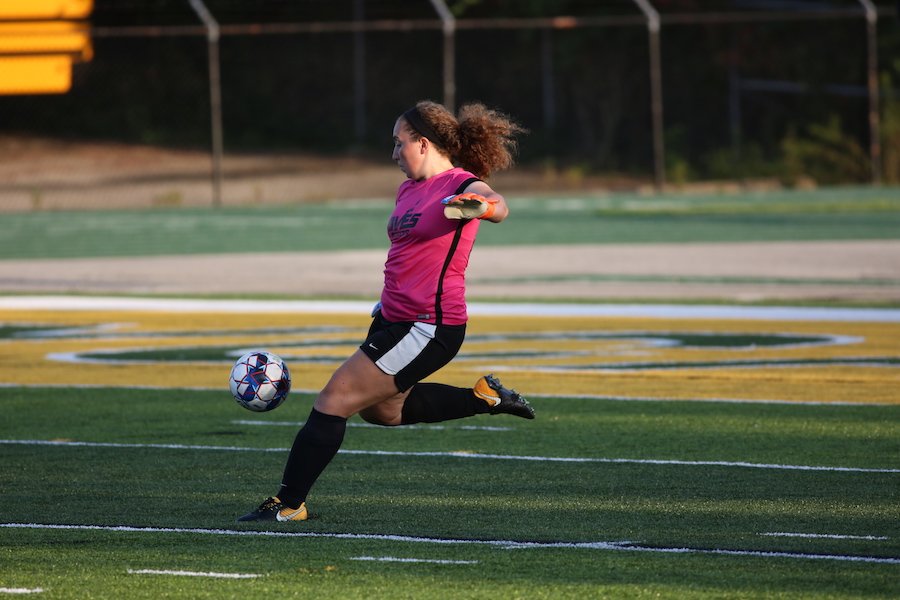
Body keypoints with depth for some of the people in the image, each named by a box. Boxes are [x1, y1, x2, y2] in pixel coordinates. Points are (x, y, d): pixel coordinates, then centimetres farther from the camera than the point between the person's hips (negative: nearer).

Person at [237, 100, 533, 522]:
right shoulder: (408, 190, 12)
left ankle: (289, 503, -7)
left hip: (429, 328, -10)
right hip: (396, 319, 10)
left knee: (335, 399, -12)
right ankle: (482, 396, 31)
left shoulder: (462, 186, -15)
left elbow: (498, 206, -38)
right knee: (380, 409, 26)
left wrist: (481, 206, -60)